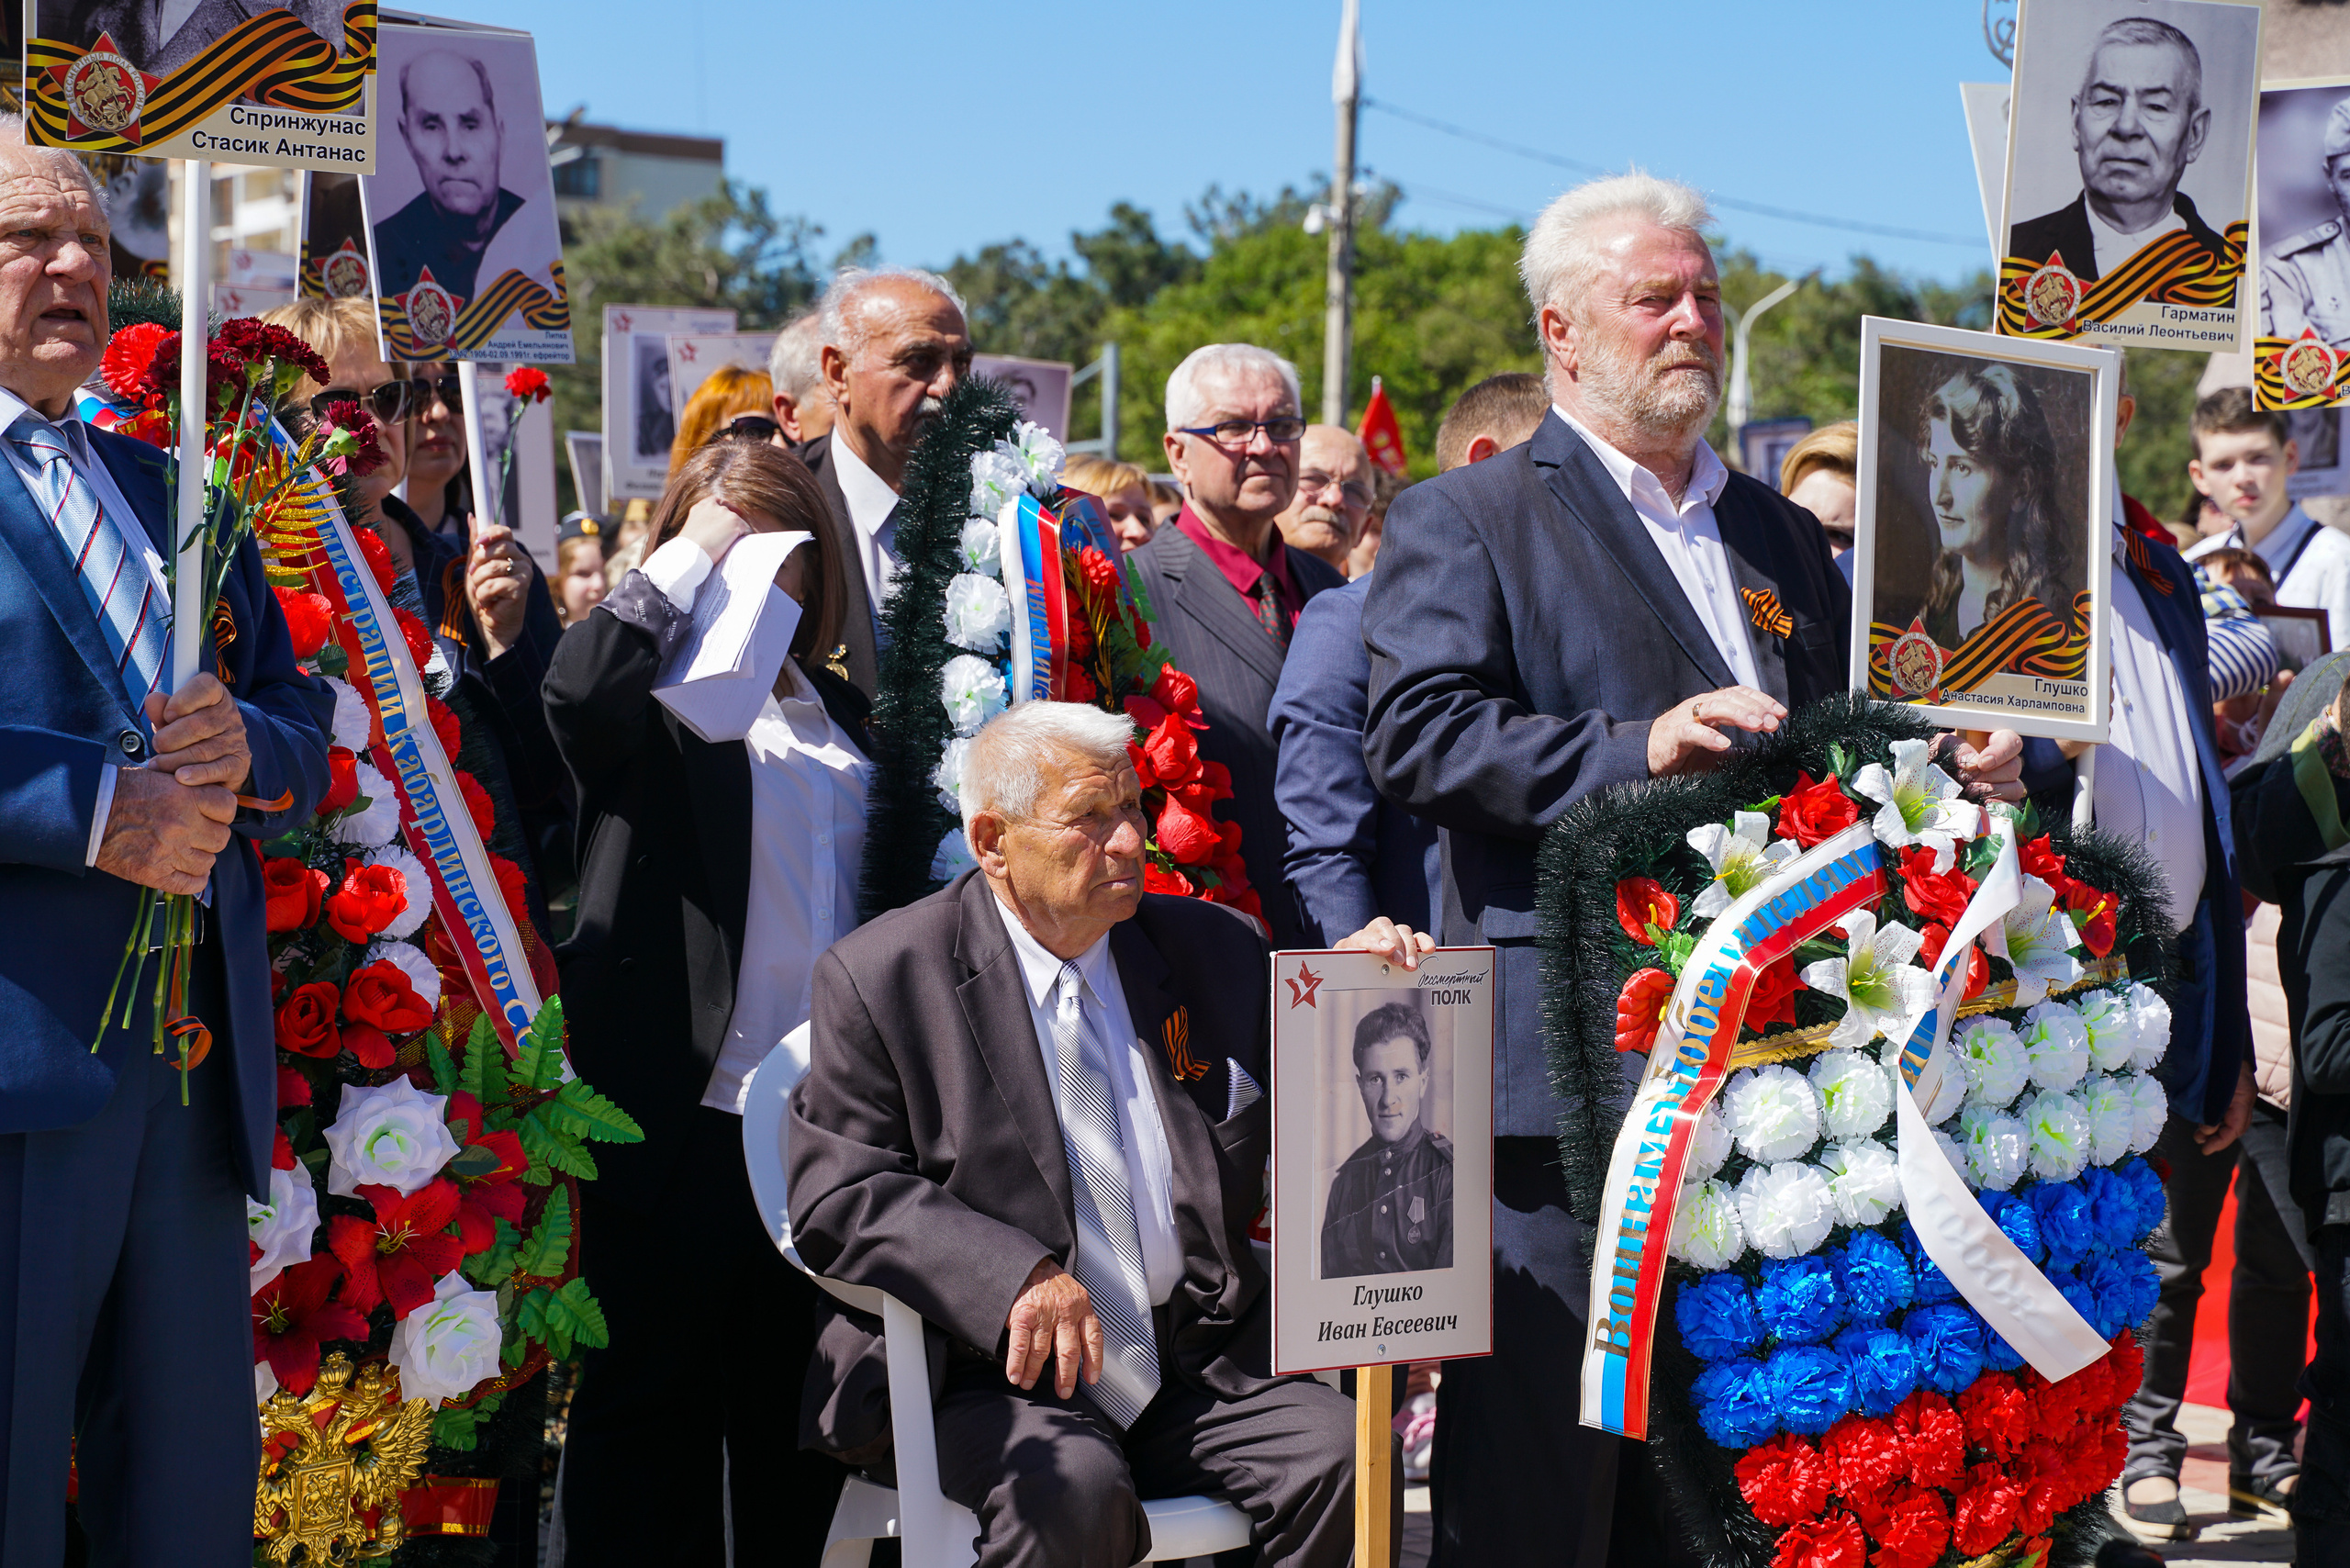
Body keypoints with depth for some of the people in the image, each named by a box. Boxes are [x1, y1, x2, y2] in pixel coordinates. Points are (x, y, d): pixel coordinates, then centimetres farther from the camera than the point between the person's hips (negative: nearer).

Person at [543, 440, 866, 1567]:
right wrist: (694, 560, -15)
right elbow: (579, 692, -26)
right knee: (653, 1402, 0)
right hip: (682, 1107, -6)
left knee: (798, 1415, 12)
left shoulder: (836, 710, 18)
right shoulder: (654, 693, -1)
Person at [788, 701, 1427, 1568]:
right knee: (1072, 1492, -34)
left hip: (1200, 1360, 4)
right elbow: (837, 1197, -8)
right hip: (1003, 1373, -4)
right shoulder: (879, 979, -1)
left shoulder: (1215, 950, 12)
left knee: (1333, 1455, -22)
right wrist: (1014, 1275, -22)